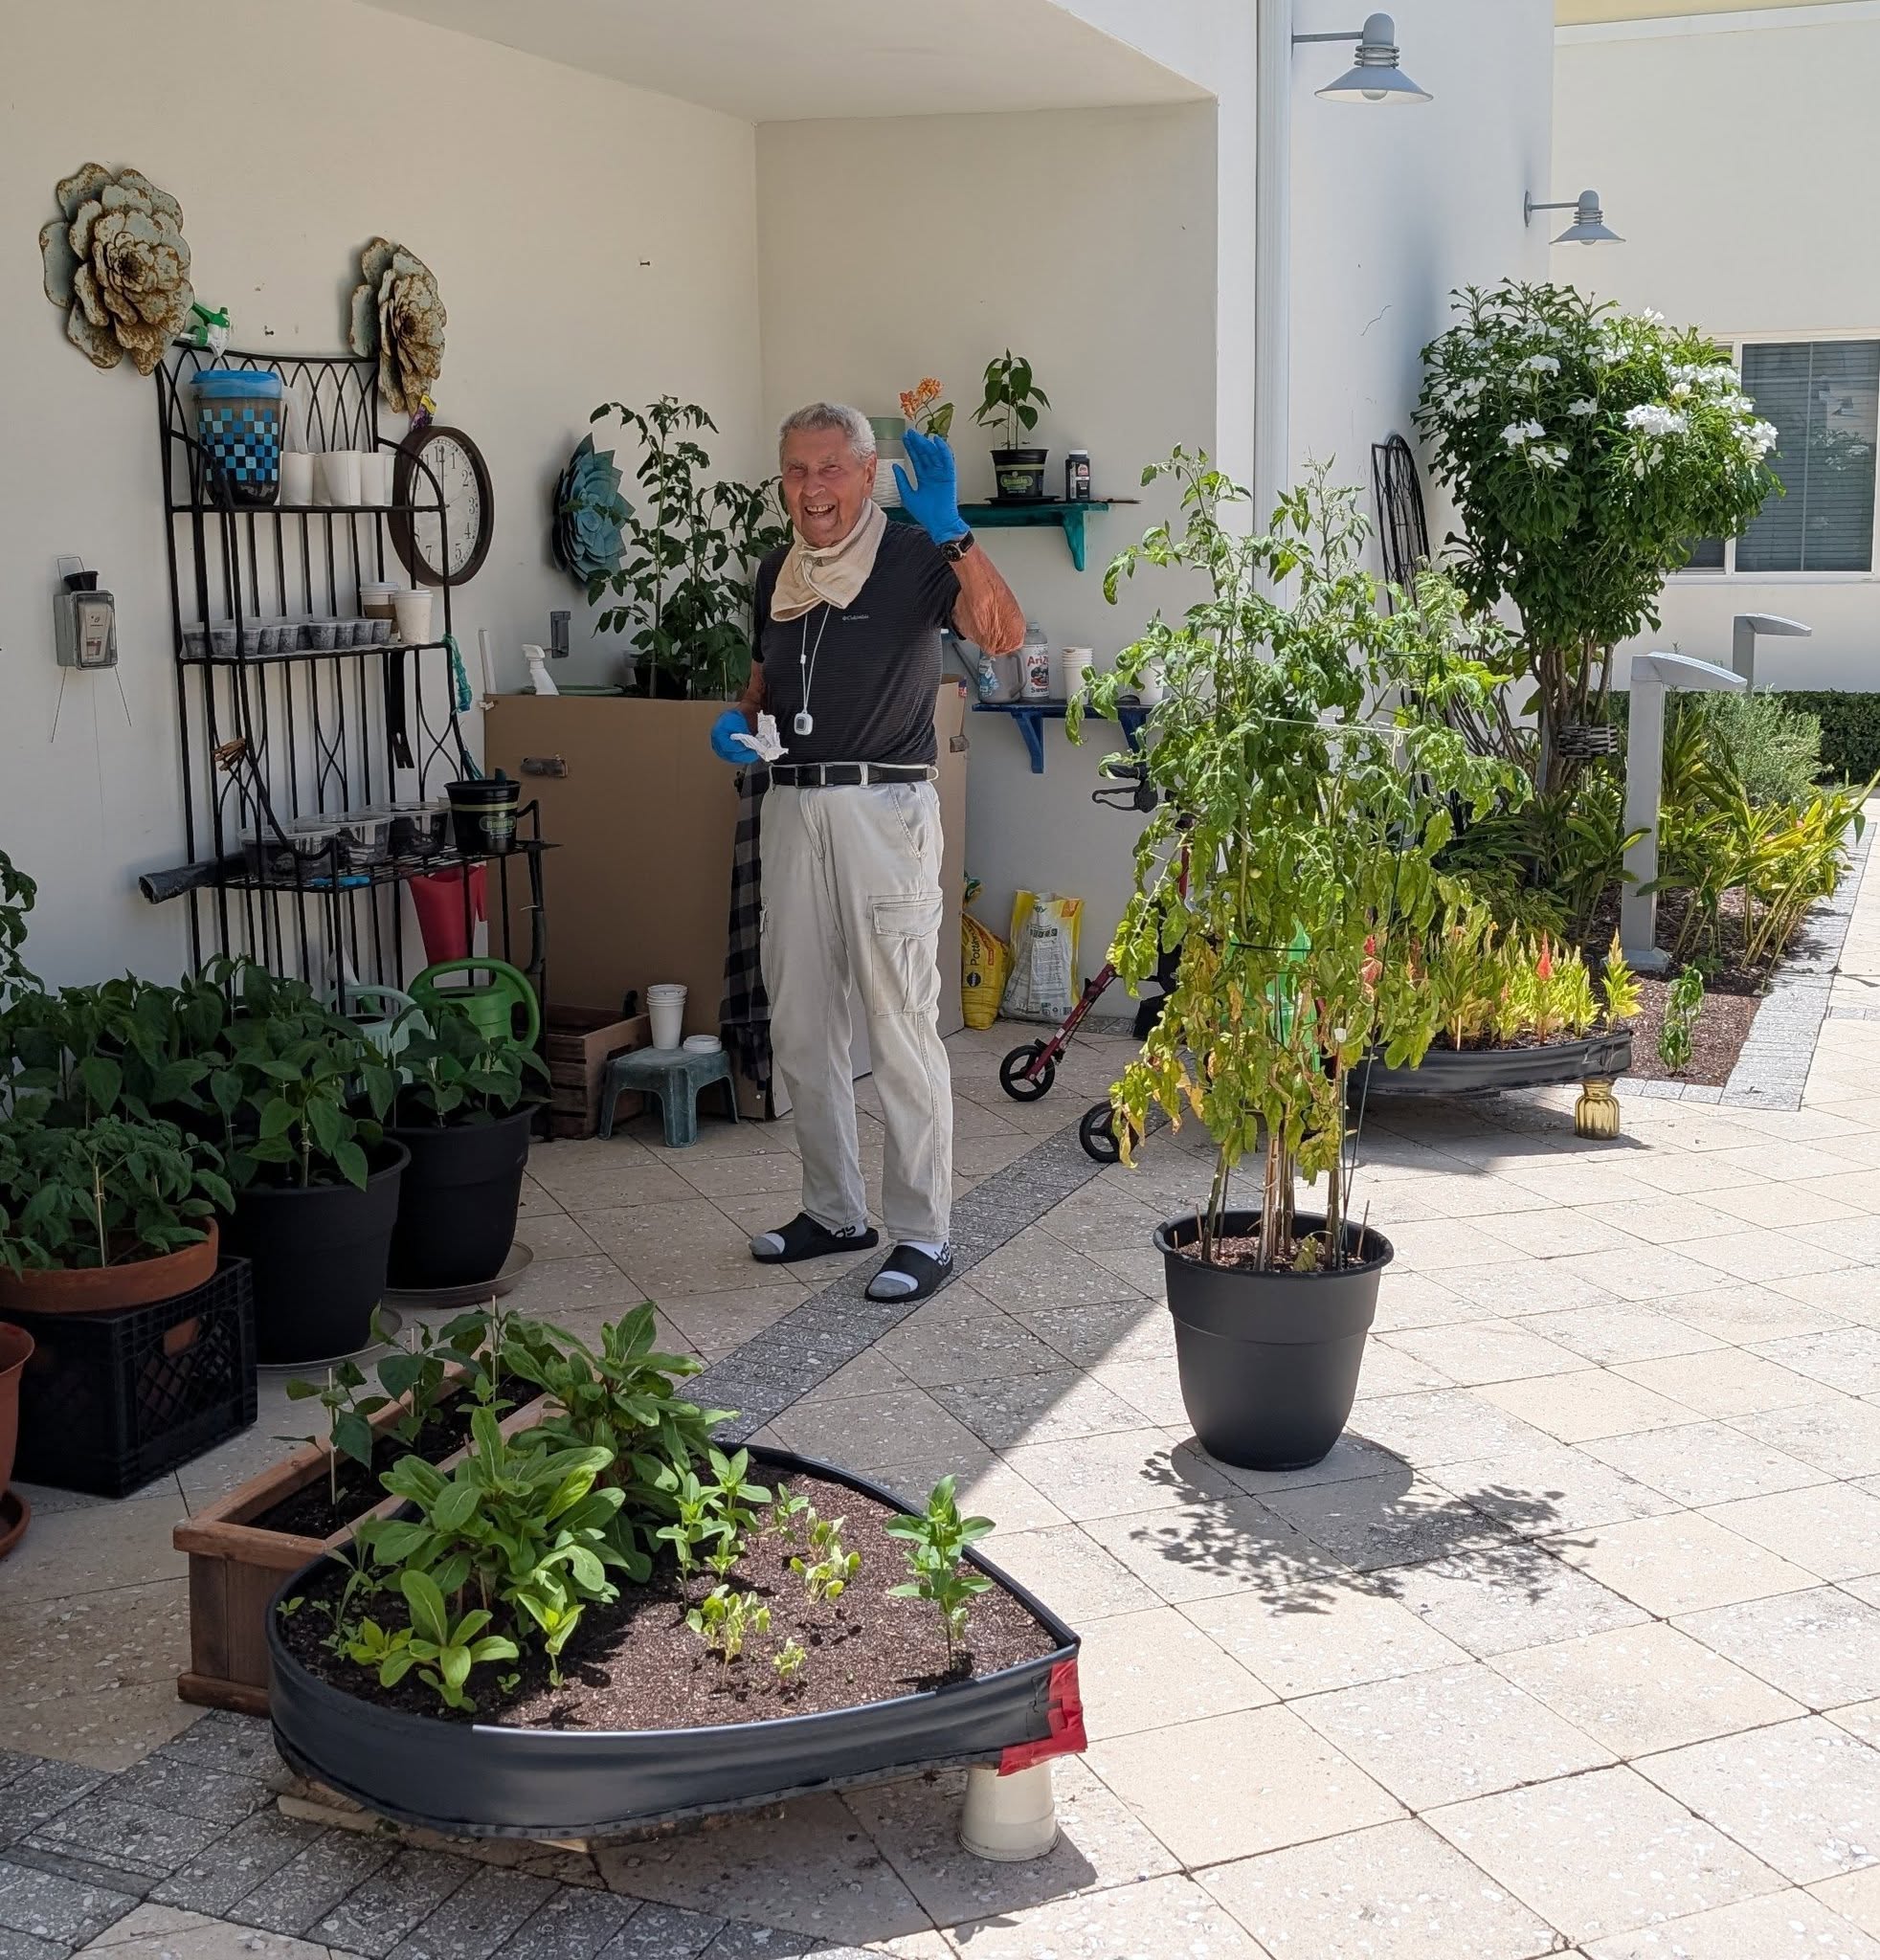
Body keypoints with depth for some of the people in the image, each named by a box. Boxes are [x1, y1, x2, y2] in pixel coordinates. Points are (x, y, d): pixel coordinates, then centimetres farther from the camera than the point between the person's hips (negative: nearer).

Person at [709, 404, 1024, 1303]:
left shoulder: (913, 558, -7)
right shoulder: (776, 571, 13)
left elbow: (1004, 633, -24)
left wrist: (951, 530, -34)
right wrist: (737, 720, 5)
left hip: (884, 805, -7)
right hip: (791, 806, 7)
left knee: (901, 1022, -5)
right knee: (799, 1023, 12)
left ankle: (922, 1233, 3)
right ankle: (834, 1211, 25)